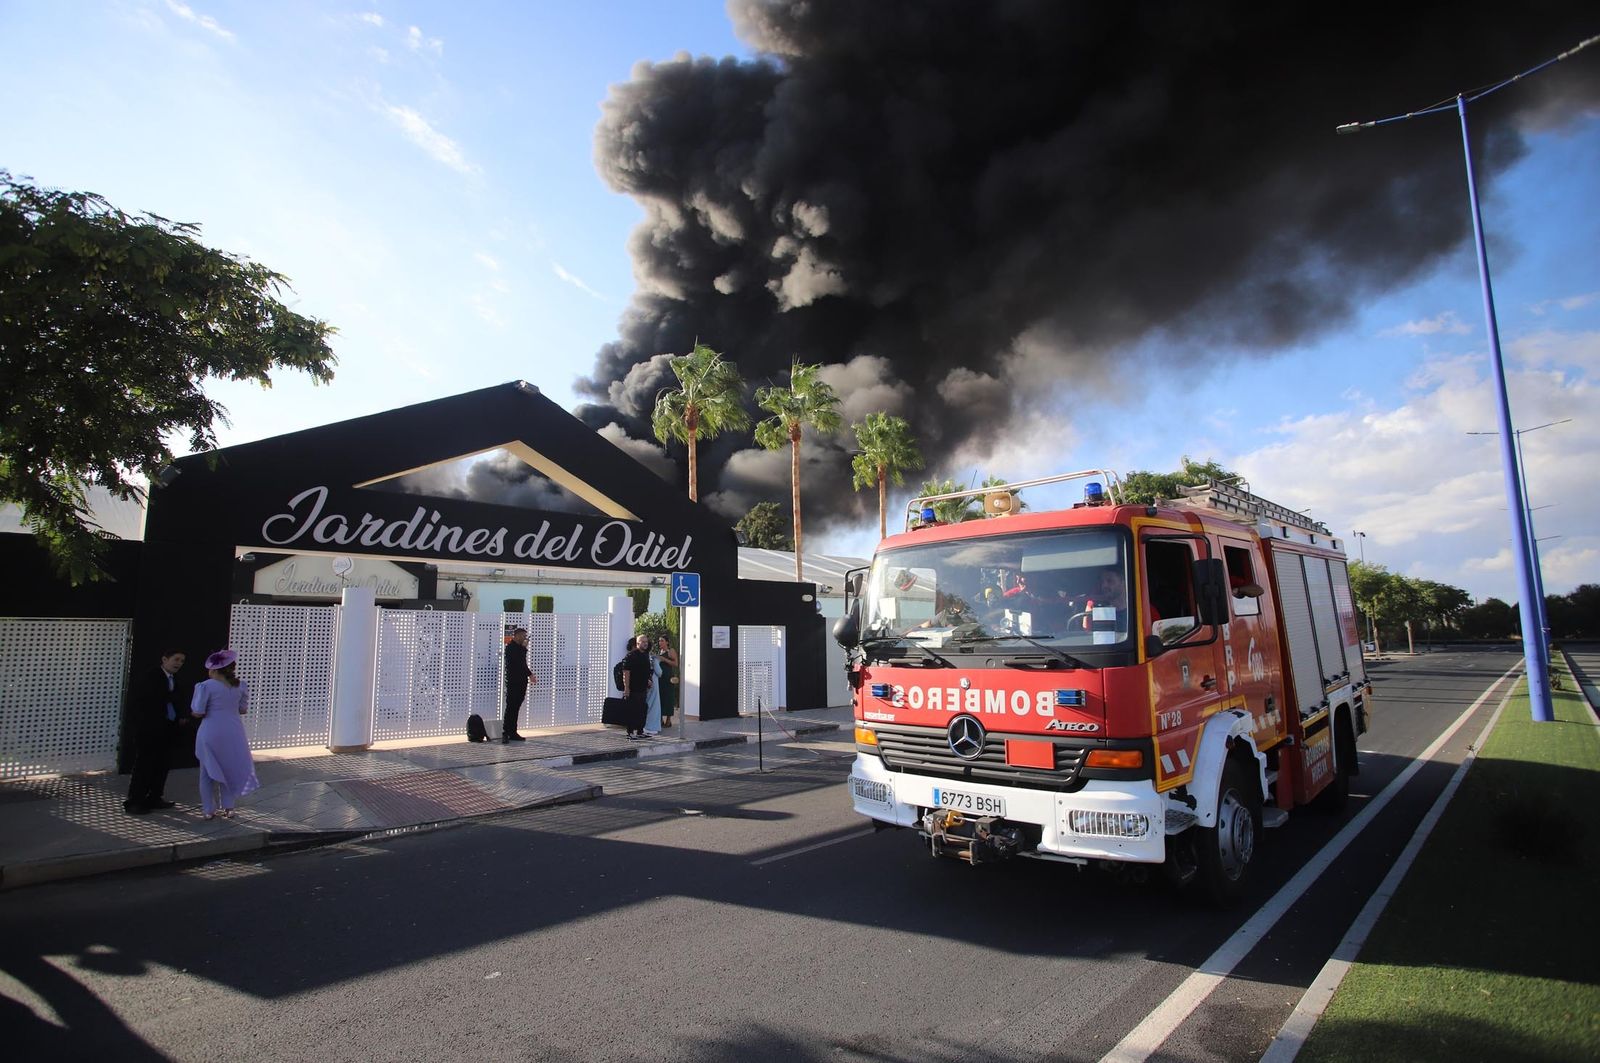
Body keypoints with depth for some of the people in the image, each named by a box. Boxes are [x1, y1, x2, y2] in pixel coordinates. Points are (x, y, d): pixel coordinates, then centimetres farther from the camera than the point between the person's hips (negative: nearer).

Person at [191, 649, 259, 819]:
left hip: (211, 733, -4)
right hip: (233, 733, 4)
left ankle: (209, 810, 15)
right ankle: (228, 807, 18)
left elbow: (198, 712, -11)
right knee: (230, 768, 16)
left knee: (208, 771, 11)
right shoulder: (240, 685, 2)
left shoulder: (206, 686, -12)